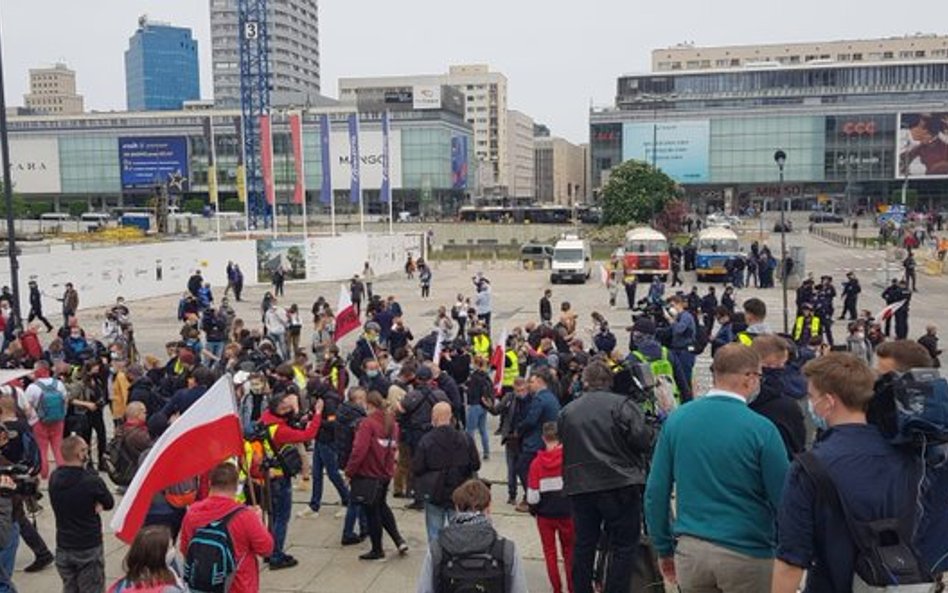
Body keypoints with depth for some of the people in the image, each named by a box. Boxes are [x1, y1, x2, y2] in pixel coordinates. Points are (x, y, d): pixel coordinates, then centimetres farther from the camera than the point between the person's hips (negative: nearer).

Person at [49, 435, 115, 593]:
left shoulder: (54, 478, -5)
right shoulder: (91, 481, -22)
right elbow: (109, 503, -7)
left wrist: (92, 503, -6)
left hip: (63, 548, 5)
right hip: (89, 549, -5)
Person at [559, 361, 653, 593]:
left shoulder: (567, 411, 6)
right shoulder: (622, 405, -9)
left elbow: (564, 446, 10)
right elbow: (643, 441, -14)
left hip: (580, 487, 4)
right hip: (620, 485, -4)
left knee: (584, 545, 14)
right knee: (623, 547, 5)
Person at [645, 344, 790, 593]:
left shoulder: (676, 419, -2)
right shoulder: (762, 429, -13)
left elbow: (655, 492, 1)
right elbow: (782, 499, -9)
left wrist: (664, 549, 11)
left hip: (690, 551, 3)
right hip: (746, 554, -3)